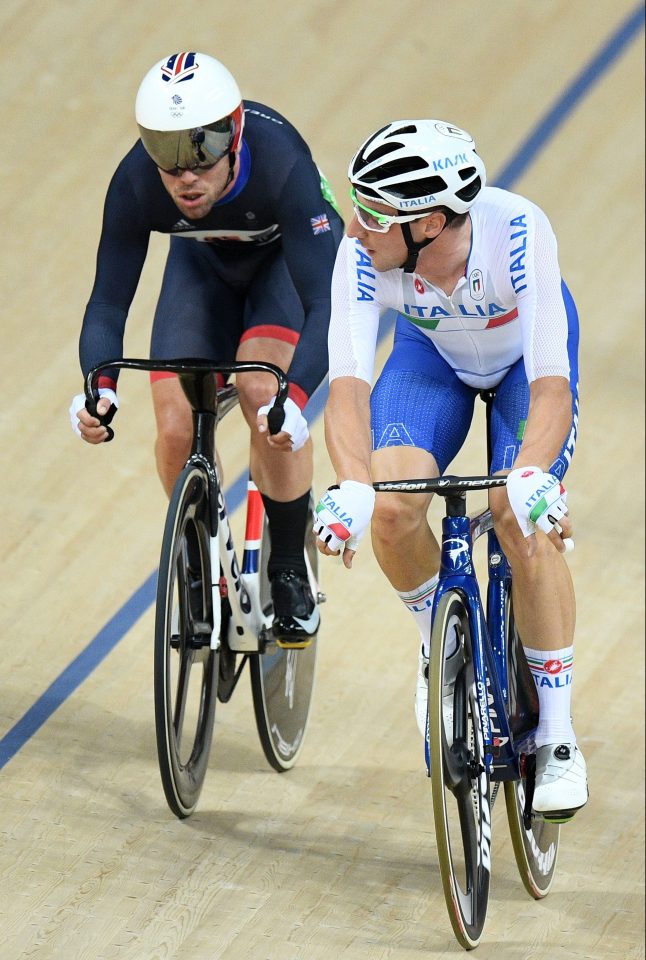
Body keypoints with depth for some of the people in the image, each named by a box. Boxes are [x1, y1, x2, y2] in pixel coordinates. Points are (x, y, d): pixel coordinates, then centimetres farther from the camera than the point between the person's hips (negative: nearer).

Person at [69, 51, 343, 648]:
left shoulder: (281, 164, -41)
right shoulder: (135, 184, -33)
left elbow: (327, 302, -44)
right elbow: (109, 301, -27)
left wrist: (294, 398, -60)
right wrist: (98, 387, -47)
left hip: (289, 256, -3)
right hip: (204, 262, 3)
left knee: (261, 393, -28)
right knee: (177, 429, -14)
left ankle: (290, 570, -7)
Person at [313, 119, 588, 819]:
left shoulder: (519, 232, -40)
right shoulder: (363, 255, -34)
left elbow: (552, 383, -44)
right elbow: (349, 381, -41)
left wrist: (532, 476, -62)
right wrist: (350, 489, -59)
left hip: (524, 352, -2)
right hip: (431, 353, 2)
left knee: (527, 528, -22)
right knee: (389, 509, -22)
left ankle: (558, 739, -5)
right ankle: (440, 641, 10)